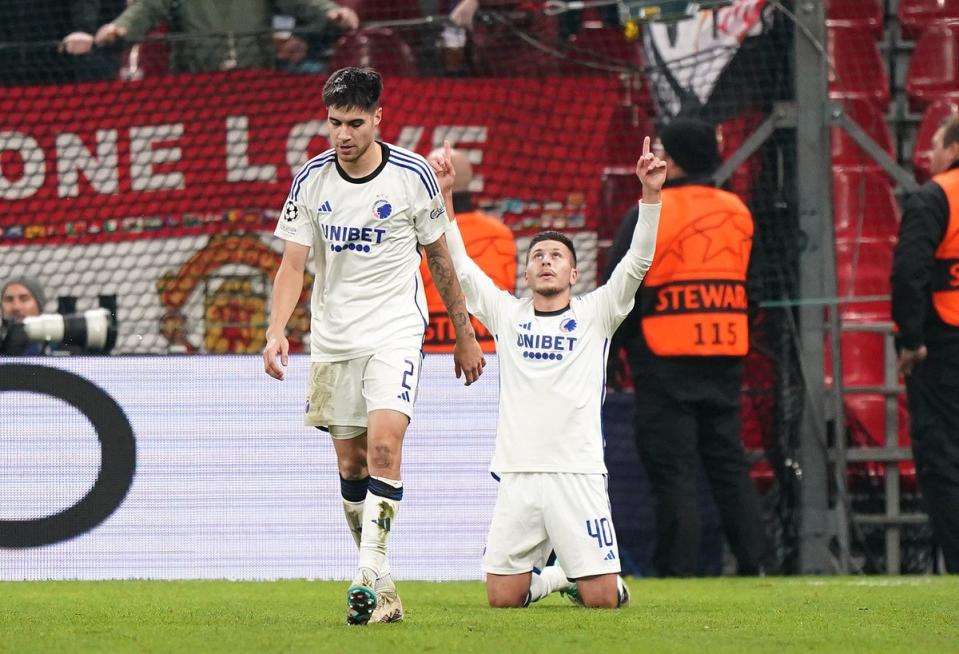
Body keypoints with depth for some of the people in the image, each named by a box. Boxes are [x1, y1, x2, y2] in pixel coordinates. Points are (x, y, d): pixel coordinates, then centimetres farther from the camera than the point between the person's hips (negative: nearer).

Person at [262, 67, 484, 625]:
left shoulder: (413, 175, -7)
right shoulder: (311, 181, -2)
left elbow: (440, 258, 5)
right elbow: (293, 264, -2)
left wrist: (465, 336, 10)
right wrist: (277, 331, -18)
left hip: (396, 332, -3)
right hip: (333, 339, 3)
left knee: (384, 446, -20)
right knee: (351, 464, 5)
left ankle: (369, 580, -23)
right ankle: (383, 585, 15)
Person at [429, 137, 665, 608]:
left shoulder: (595, 315, 6)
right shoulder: (507, 314, 12)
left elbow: (638, 261, -4)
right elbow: (459, 267, 12)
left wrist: (650, 194, -16)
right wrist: (443, 196, 5)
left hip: (577, 475, -2)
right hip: (516, 476, 2)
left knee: (601, 600, -8)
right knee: (502, 598, -3)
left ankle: (580, 578, 27)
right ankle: (549, 577, 28)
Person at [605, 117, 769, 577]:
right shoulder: (738, 213, 11)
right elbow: (755, 288, 19)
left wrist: (605, 354, 1)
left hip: (665, 359, -6)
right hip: (726, 360, 6)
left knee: (672, 470, -5)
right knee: (729, 465, 10)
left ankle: (677, 570, -7)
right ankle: (754, 561, 6)